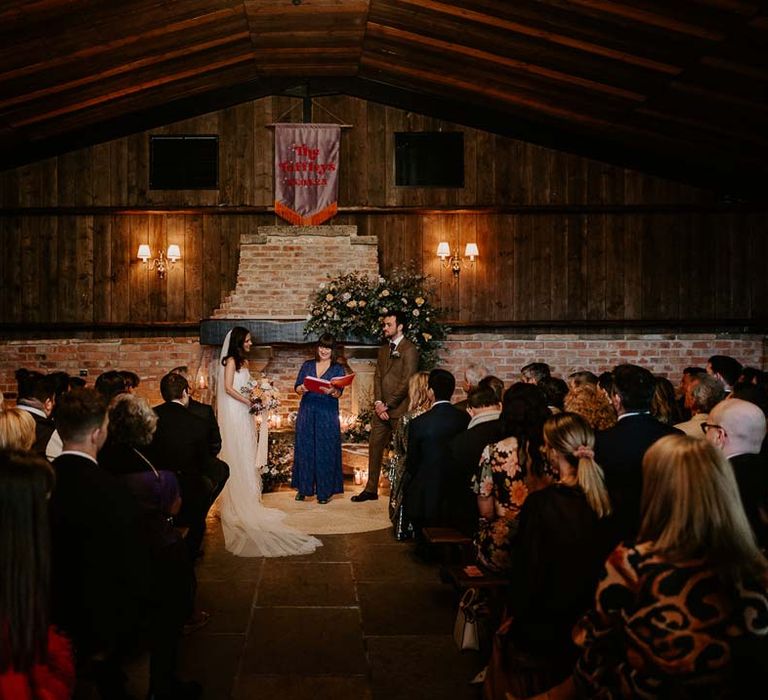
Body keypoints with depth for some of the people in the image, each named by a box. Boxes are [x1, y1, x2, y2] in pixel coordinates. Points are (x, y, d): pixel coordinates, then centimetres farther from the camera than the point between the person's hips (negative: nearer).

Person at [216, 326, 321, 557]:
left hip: (244, 413, 8)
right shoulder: (231, 361, -9)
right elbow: (228, 388, -16)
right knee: (237, 455, -5)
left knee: (247, 455, 9)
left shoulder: (243, 361, 17)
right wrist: (248, 401, -16)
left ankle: (246, 499, 15)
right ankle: (238, 502, 0)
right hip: (234, 412, -8)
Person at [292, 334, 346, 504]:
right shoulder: (307, 365, 12)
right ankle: (303, 488, 14)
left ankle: (324, 491, 7)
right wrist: (302, 389, -16)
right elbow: (296, 387, 7)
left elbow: (339, 392, -7)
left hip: (328, 415, -2)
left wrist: (332, 391, -29)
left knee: (325, 451, -1)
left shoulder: (338, 368, 5)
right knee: (304, 448, 4)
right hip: (307, 412, 2)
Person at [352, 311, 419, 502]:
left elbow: (406, 382, -15)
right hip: (381, 408, 7)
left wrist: (387, 405, -13)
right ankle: (371, 489, 17)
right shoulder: (383, 349, 16)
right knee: (374, 446, 8)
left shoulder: (409, 350, -9)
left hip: (399, 409, -7)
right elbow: (377, 377, 14)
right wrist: (378, 403, -1)